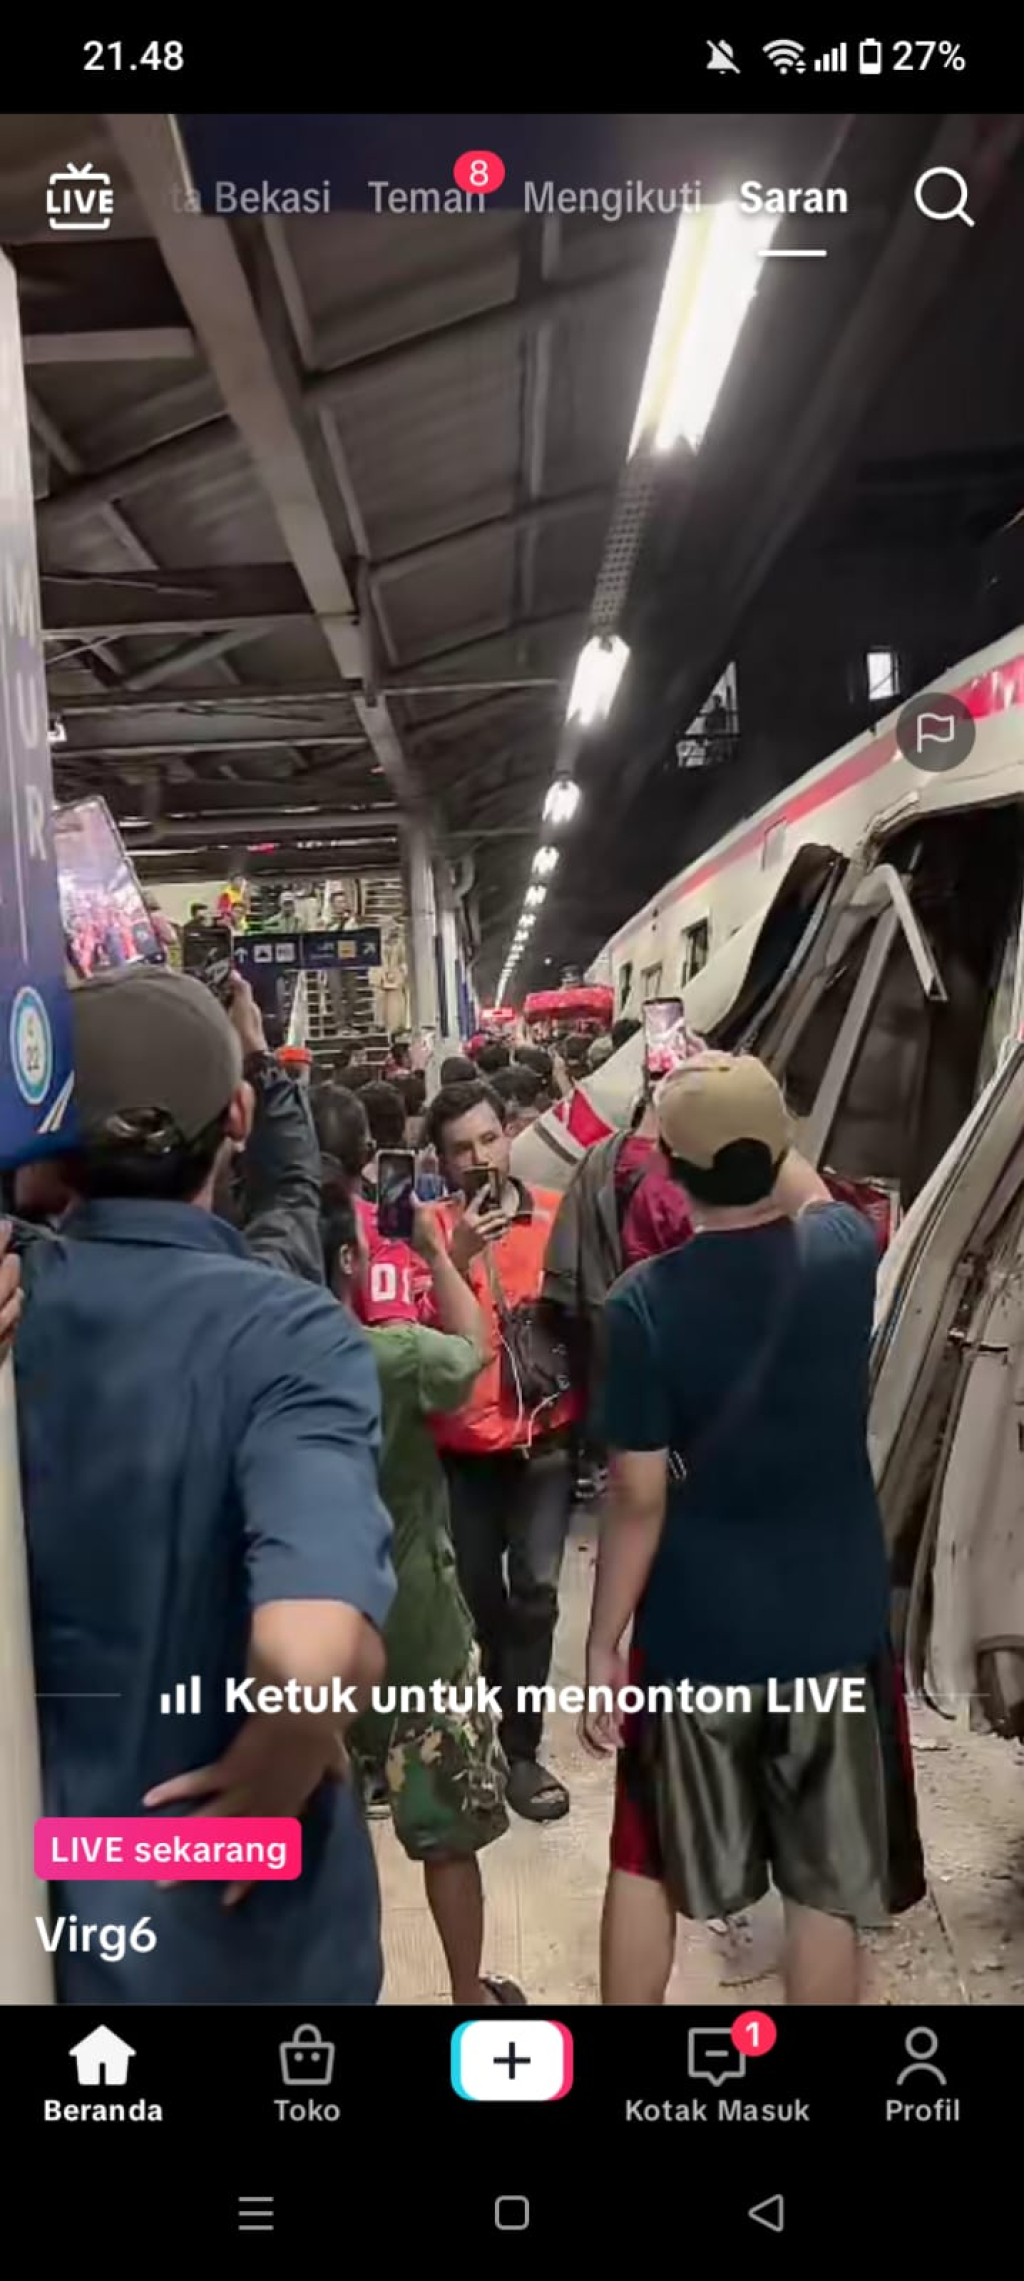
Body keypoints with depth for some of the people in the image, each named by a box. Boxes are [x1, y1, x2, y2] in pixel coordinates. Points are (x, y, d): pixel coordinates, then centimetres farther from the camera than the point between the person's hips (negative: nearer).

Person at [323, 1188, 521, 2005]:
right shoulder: (397, 1355, -23)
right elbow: (472, 1348, -3)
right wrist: (436, 1250, 7)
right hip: (416, 1630, -4)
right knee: (448, 1830, 14)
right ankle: (470, 1993, 29)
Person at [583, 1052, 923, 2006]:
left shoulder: (643, 1304, -17)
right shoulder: (845, 1252, -10)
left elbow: (639, 1499, -14)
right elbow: (812, 1194, 16)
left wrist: (601, 1645, -4)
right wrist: (756, 1132, 23)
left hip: (694, 1634, -1)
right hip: (832, 1628, 1)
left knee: (647, 1864, 20)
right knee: (827, 1888, 14)